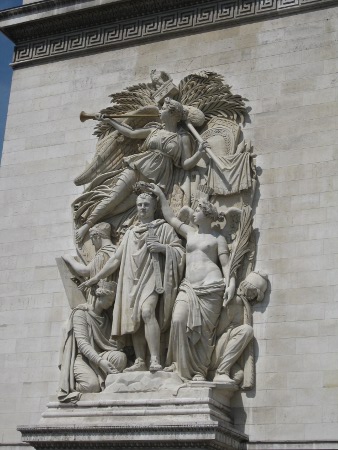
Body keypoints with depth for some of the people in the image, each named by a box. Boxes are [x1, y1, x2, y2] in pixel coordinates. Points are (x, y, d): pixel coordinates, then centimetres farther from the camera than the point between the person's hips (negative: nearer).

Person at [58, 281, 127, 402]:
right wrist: (100, 361, -30)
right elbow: (82, 342, -16)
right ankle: (70, 387, -3)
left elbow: (109, 342, 10)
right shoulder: (81, 313, -3)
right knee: (92, 385, -33)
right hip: (80, 357, -5)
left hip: (99, 355, 5)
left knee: (120, 357, -27)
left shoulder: (107, 318, 18)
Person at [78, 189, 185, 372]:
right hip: (132, 280, 6)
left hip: (152, 277, -5)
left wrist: (162, 247, -13)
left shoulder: (164, 228, 10)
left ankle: (155, 360, -31)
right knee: (134, 320, -3)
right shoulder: (130, 233, 23)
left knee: (147, 311, -27)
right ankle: (140, 361, 0)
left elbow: (179, 250, 5)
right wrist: (96, 278, 19)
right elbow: (116, 259, 23)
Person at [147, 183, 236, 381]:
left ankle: (200, 371, -3)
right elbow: (170, 217, 28)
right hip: (189, 287, 4)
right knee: (179, 321, -18)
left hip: (211, 287, -4)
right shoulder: (189, 232, 21)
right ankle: (180, 363, -7)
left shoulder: (218, 238, 9)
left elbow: (226, 263, 3)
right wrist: (161, 195, 29)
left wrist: (231, 283, -12)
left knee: (204, 328, -8)